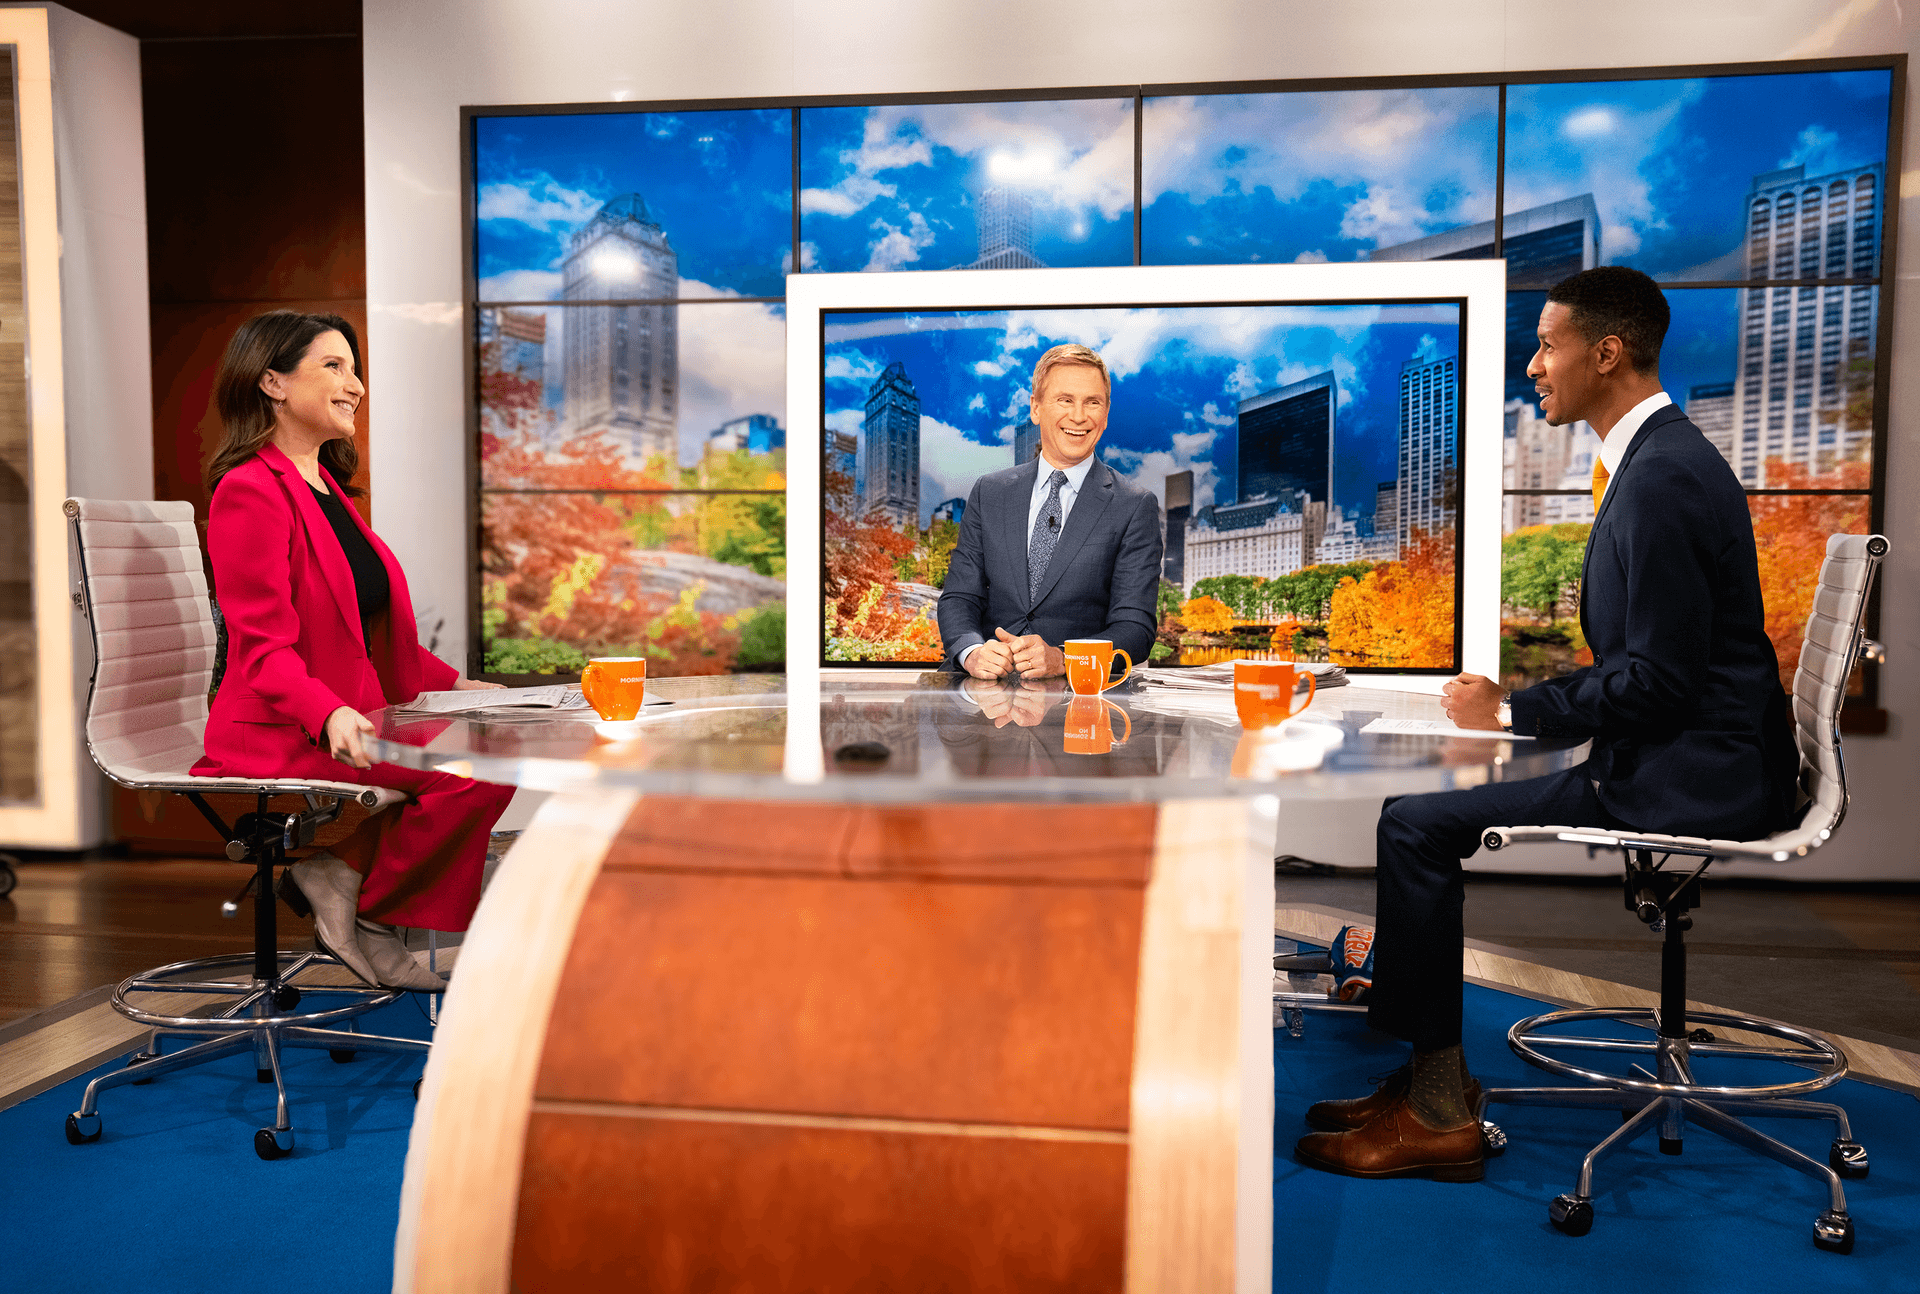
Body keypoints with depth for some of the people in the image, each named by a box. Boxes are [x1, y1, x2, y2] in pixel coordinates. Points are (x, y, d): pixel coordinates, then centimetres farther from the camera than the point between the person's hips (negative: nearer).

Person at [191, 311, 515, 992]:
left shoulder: (325, 485, 18)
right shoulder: (251, 491, -11)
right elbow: (264, 649, -18)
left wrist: (454, 685, 13)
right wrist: (331, 715, -35)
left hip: (349, 720, 9)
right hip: (277, 736, -9)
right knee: (479, 772, -25)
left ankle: (342, 873, 0)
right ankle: (366, 911, -3)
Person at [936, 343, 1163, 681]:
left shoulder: (1135, 508, 4)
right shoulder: (988, 493, 13)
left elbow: (1135, 626, -3)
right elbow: (959, 598, 8)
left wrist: (1061, 659, -22)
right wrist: (972, 652, -15)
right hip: (987, 685, 2)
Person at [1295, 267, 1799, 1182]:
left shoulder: (1662, 478, -19)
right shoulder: (1659, 459, 15)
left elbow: (1660, 678, -22)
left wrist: (1513, 711, -12)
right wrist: (1519, 703, 7)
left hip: (1688, 781, -11)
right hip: (1689, 762, 11)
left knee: (1415, 825, -14)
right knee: (1424, 812, 10)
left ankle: (1439, 1111, -1)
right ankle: (1436, 1083, 15)